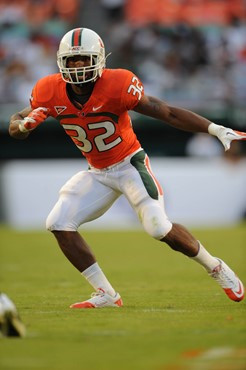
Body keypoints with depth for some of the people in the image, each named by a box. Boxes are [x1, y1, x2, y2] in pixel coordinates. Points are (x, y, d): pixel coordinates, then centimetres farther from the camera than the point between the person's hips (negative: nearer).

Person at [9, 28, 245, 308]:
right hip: (98, 174, 5)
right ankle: (106, 295, -1)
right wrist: (25, 124, -26)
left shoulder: (117, 85, -25)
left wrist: (216, 130, -27)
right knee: (59, 224, -10)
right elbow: (15, 128, 0)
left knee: (159, 227, -19)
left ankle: (215, 267, 9)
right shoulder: (50, 92, -12)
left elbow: (167, 113, -21)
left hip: (130, 164, -5)